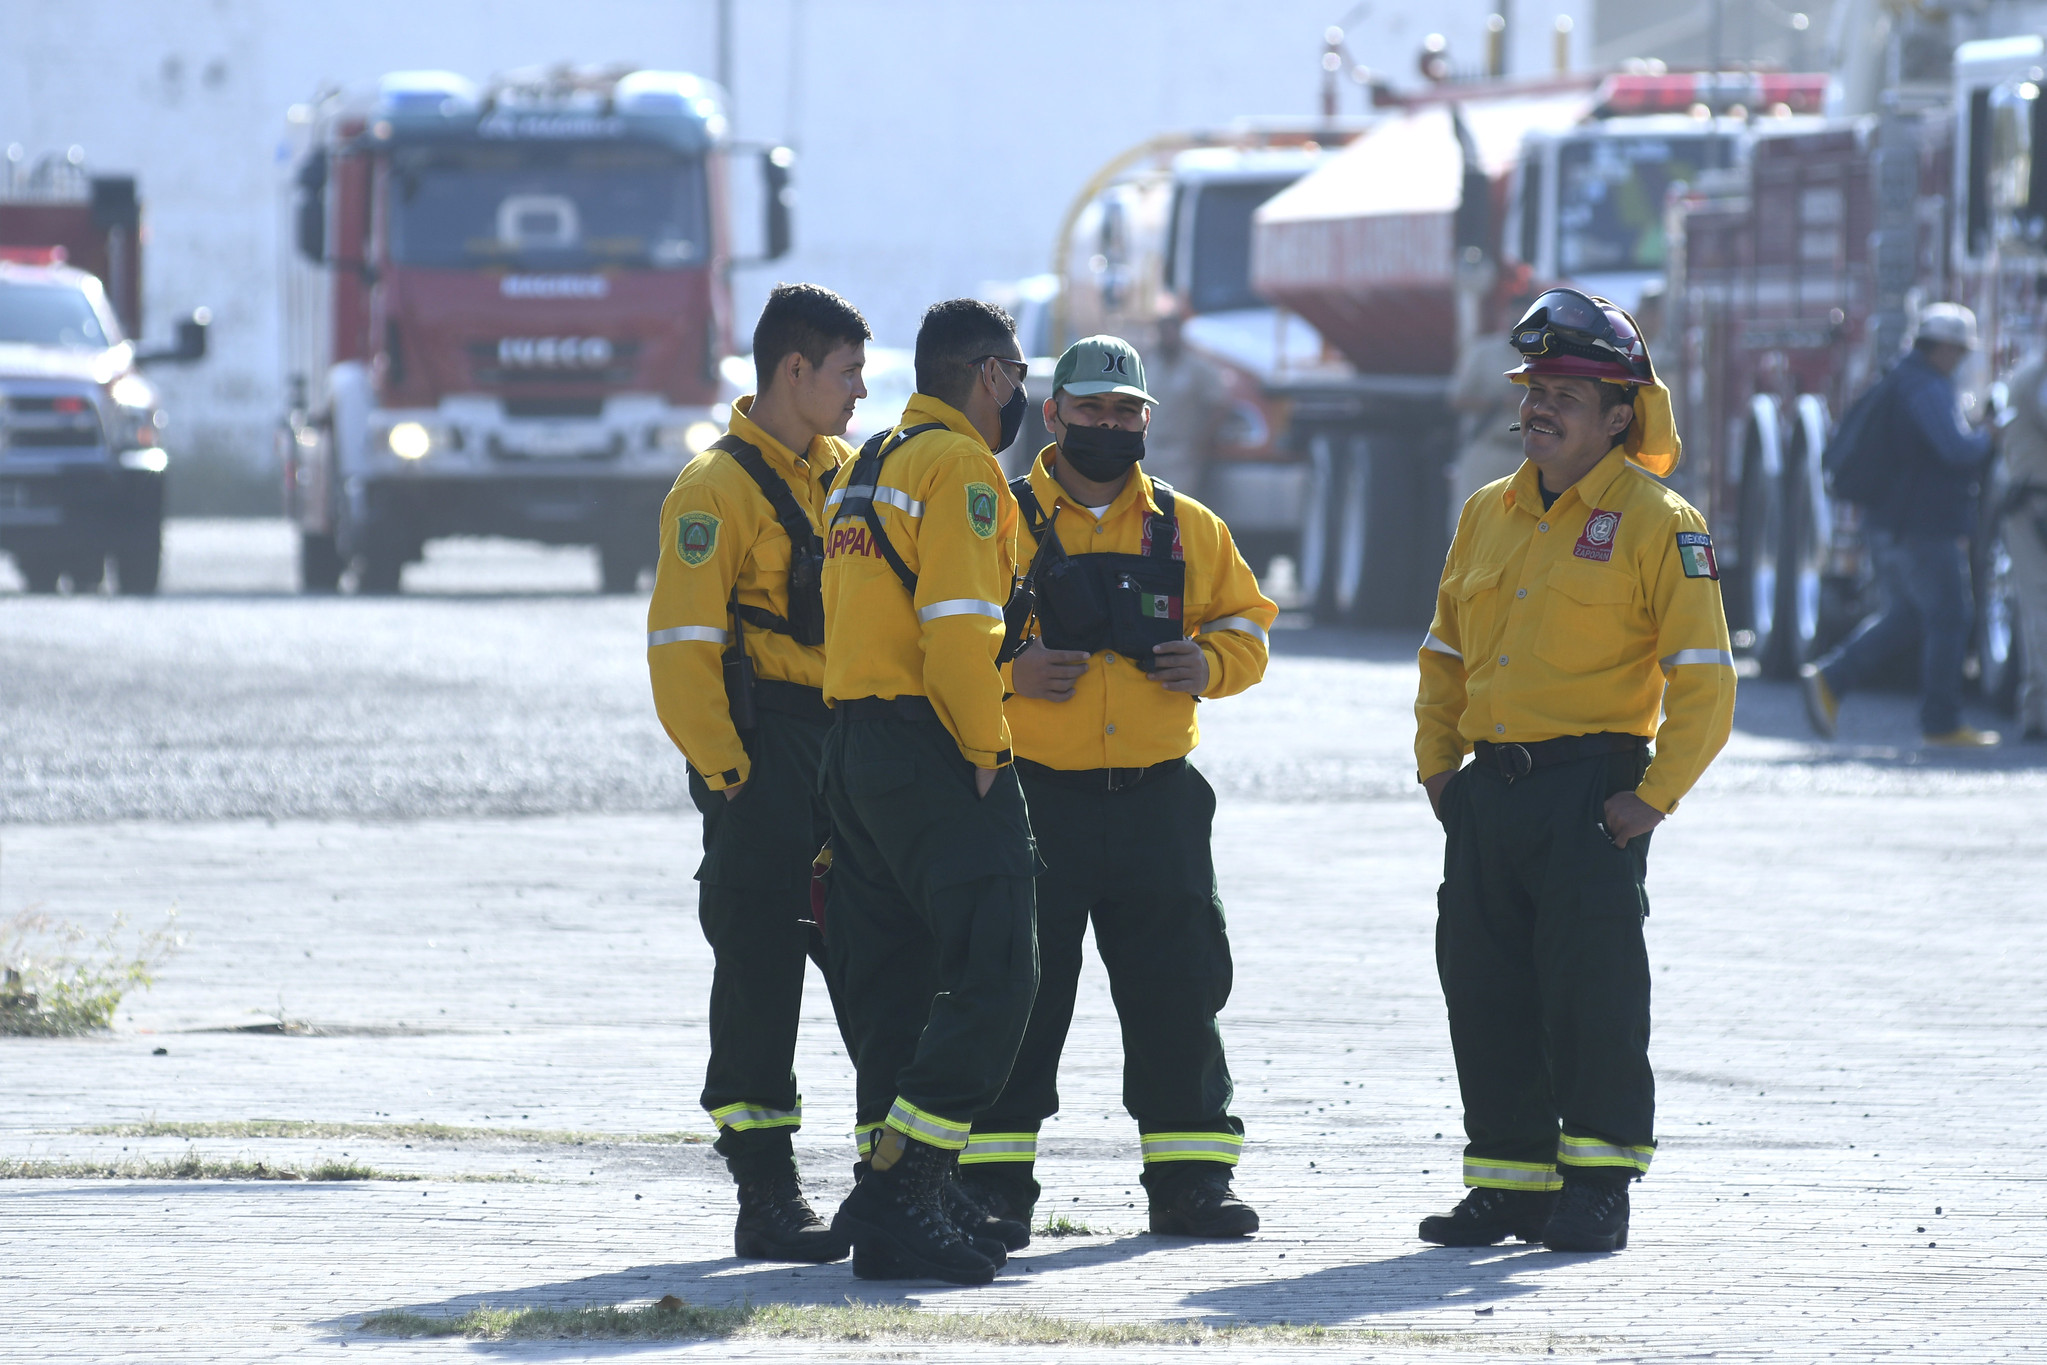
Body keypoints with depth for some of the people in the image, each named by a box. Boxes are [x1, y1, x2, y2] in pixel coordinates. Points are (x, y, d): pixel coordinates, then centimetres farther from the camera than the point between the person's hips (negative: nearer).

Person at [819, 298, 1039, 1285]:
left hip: (854, 748, 10)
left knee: (891, 983, 12)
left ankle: (889, 1196, 11)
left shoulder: (864, 468, 20)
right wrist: (984, 750, -12)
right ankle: (900, 1203, -19)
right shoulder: (961, 467, -9)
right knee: (992, 977, -12)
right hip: (933, 752, -10)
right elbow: (959, 622, -18)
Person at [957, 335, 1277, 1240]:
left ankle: (1190, 1175, 10)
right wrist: (1006, 672, -16)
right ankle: (994, 1178, 7)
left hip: (1156, 799, 3)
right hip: (1032, 795, -3)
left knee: (1178, 986, 3)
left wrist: (1211, 664, -3)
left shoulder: (1188, 528, 11)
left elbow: (1246, 622, 18)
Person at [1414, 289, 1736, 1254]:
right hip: (1488, 791, 6)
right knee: (1484, 992, 8)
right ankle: (1508, 1182, 16)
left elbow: (1702, 678, -9)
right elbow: (1445, 656, 21)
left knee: (1591, 992, -5)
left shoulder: (1657, 524, -6)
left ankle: (1597, 1187, 2)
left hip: (1592, 791, -6)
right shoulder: (1488, 514, 13)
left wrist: (1656, 795, -13)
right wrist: (1437, 766, 11)